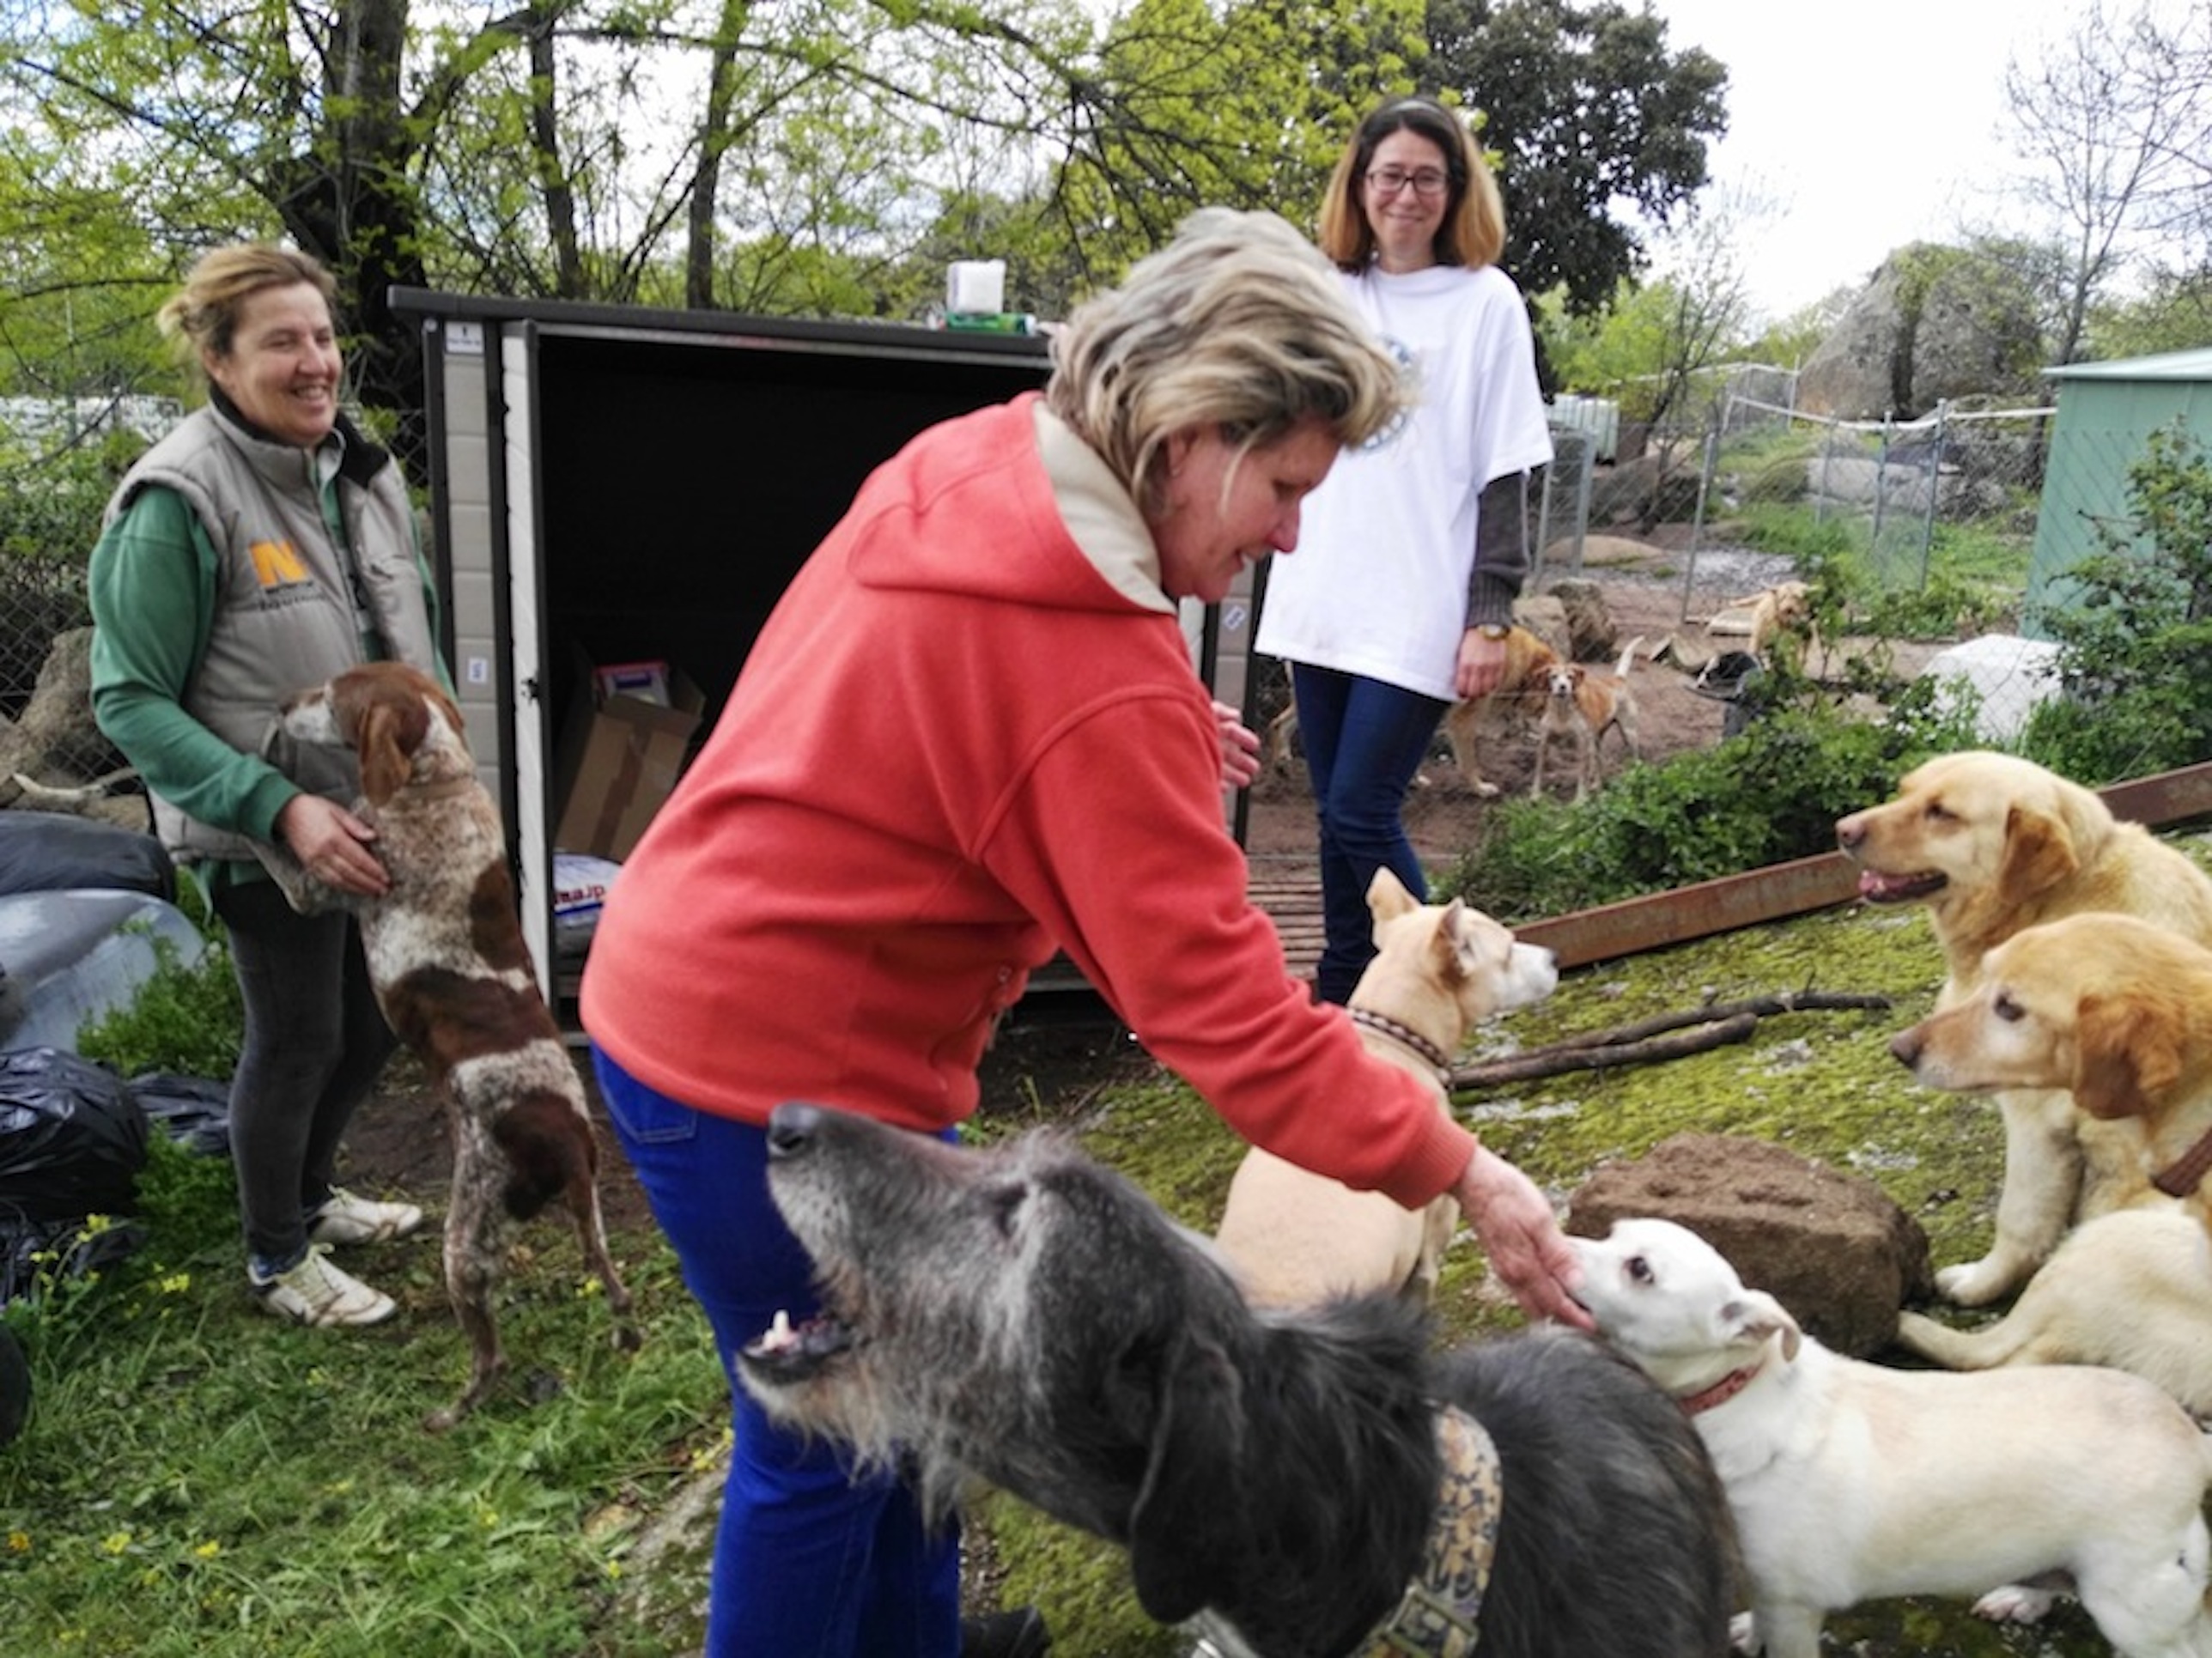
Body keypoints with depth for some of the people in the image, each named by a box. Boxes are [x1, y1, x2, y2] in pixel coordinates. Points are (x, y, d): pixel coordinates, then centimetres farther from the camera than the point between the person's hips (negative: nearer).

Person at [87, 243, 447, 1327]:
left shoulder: (363, 472, 3)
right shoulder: (177, 500, -19)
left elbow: (417, 637, 14)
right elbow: (130, 702, -17)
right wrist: (279, 807, -25)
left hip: (381, 816, 7)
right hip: (268, 837, -7)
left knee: (374, 1021, 19)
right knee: (297, 1039, 6)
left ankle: (310, 1192, 45)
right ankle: (276, 1258, 30)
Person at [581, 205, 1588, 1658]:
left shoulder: (967, 464, -2)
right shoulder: (1100, 682, -28)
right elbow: (1222, 1005, -25)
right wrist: (1461, 1172, -17)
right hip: (777, 1075, -9)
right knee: (828, 1447, 10)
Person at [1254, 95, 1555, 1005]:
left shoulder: (1486, 301, -1)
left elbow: (1504, 476, -5)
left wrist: (1491, 616, -11)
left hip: (1418, 612, -5)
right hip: (1320, 601, 5)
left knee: (1361, 814, -8)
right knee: (1336, 815, 11)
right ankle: (1340, 998, 24)